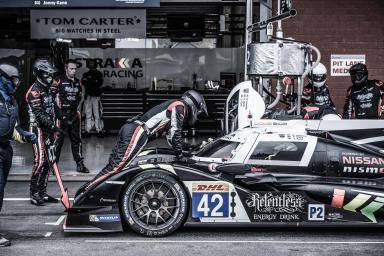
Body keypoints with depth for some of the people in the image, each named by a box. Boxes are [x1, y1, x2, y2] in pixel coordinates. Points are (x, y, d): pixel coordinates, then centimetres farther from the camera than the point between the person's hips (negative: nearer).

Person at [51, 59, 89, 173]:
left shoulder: (77, 82, 14)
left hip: (74, 114, 7)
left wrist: (75, 107, 12)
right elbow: (53, 98, -11)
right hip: (61, 114, -6)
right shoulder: (59, 81, -8)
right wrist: (60, 114, -14)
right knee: (58, 139, -5)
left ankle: (80, 164, 16)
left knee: (76, 139, 10)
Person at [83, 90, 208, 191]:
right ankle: (85, 190, -23)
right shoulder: (179, 105, 2)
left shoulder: (173, 105, 32)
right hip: (137, 132, -10)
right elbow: (175, 133, -6)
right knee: (116, 166, -17)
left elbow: (170, 135, 37)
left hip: (129, 128, 10)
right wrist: (180, 155, 2)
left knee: (114, 163, 3)